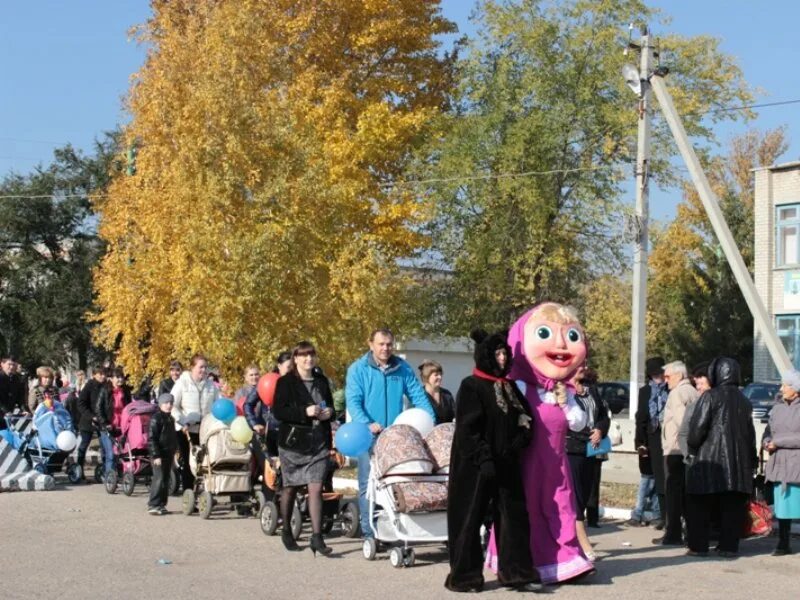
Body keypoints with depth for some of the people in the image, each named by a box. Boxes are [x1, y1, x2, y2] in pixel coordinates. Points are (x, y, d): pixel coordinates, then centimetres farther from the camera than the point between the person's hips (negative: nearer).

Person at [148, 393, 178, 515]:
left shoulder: (171, 419, 15)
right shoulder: (156, 418, -11)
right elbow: (151, 438, -16)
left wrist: (174, 452, 22)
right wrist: (155, 455, -20)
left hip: (169, 454, 8)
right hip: (159, 454, -8)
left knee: (166, 479, 10)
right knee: (159, 479, -11)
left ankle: (161, 505, 16)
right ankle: (153, 505, -8)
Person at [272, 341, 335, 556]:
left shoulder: (322, 382, 12)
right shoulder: (285, 382, -2)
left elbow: (331, 407, 23)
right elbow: (278, 411, -11)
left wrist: (329, 413, -1)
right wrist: (305, 412, -21)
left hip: (319, 443, 3)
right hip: (293, 442, -2)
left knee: (316, 489, -8)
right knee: (290, 488, 10)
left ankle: (317, 537, -11)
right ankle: (286, 531, 28)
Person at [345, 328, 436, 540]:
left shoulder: (403, 368, 8)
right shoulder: (358, 369, -2)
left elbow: (418, 395, 6)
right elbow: (353, 401, -10)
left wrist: (431, 421, -8)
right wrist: (367, 425, -26)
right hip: (369, 436, -3)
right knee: (368, 484, 0)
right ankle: (369, 531, 4)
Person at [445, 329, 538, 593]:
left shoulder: (508, 386, 12)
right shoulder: (471, 386, -8)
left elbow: (524, 417, 15)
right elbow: (468, 428, -14)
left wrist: (518, 442, -3)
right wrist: (484, 459, -23)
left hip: (506, 465, 6)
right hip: (475, 465, -6)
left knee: (513, 514, 4)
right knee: (470, 517, 2)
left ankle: (514, 570, 11)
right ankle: (464, 575, 11)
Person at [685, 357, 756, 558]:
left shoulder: (710, 397, -9)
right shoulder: (743, 401, 10)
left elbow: (698, 427, -13)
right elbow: (750, 432, 12)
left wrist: (693, 447, 4)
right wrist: (751, 461, 17)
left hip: (709, 458, -5)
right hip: (737, 461, 5)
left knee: (699, 504, 4)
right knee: (732, 507, 9)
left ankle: (698, 546, 4)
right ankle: (729, 546, 8)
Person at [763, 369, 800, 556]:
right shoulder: (778, 409, 15)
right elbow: (768, 433, 19)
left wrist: (778, 441, -11)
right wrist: (767, 443, -2)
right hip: (779, 464, 5)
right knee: (782, 505, 7)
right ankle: (783, 544, 15)